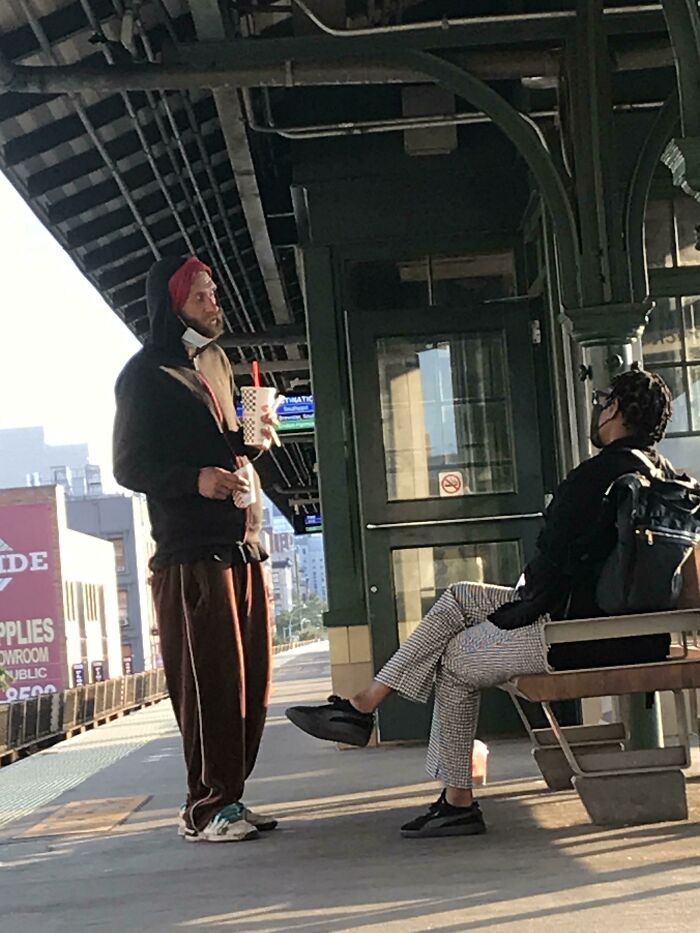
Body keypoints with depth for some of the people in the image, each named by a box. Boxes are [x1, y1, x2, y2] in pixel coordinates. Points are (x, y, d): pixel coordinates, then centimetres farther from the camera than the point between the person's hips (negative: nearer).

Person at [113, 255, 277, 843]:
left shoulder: (215, 364, 21)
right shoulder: (146, 374, -2)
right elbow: (130, 466, -7)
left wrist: (251, 439, 8)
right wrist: (195, 478, -23)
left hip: (240, 547, 8)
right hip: (191, 556, -8)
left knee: (251, 682, 7)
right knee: (210, 683, -8)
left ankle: (230, 799, 15)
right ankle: (205, 810, -1)